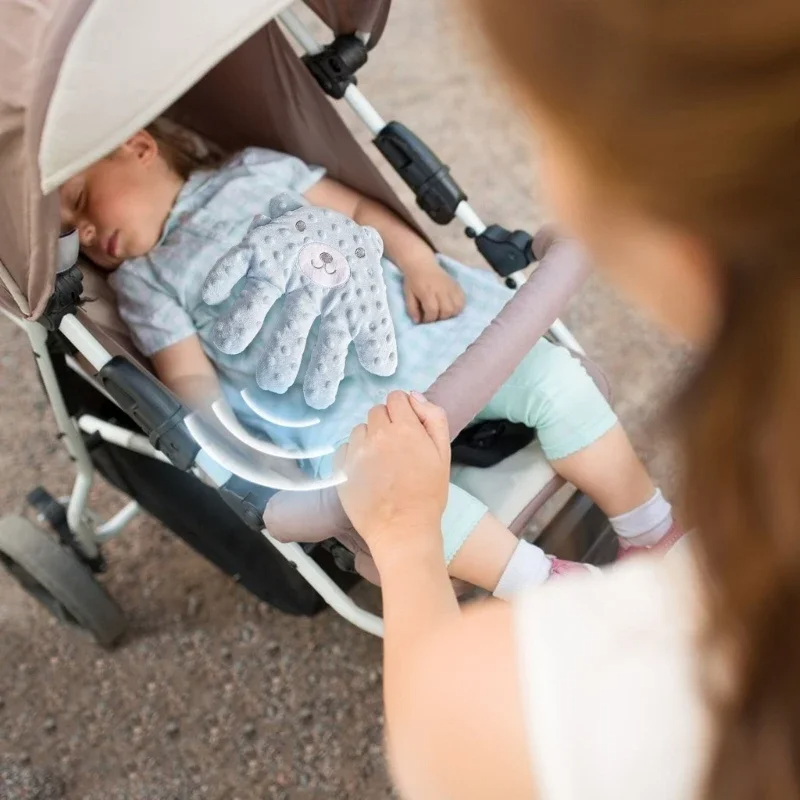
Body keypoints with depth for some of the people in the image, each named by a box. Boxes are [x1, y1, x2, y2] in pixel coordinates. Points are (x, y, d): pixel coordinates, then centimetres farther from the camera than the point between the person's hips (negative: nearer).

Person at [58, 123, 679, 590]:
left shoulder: (253, 170, 17)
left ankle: (656, 537, 5)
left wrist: (417, 259, -3)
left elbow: (360, 208, 15)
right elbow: (191, 379, 3)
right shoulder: (143, 280, 13)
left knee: (555, 378, -11)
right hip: (338, 410, -3)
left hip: (427, 326, 3)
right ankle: (542, 585, -19)